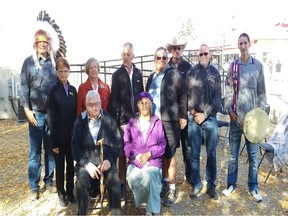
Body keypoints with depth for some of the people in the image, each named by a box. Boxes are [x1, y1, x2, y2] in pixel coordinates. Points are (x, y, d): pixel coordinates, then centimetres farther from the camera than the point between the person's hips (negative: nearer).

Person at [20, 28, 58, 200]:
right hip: (36, 113, -2)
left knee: (51, 149, 10)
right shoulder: (29, 62, 2)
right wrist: (27, 110, -8)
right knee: (35, 151, 4)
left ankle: (49, 181, 24)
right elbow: (24, 87, 0)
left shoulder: (55, 62, 7)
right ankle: (34, 186, 15)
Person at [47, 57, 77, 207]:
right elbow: (51, 118, -10)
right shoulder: (54, 91, -8)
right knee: (60, 166, 10)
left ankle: (70, 191, 30)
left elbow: (76, 113, 6)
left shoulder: (73, 90, 5)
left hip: (72, 135, 4)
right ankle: (61, 194, 25)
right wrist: (54, 141, -12)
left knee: (71, 165, 15)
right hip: (59, 136, -4)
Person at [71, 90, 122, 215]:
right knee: (82, 181, -28)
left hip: (106, 161, 0)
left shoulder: (109, 119, 5)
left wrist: (110, 160, -14)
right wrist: (86, 163, -14)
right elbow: (75, 146, -1)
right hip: (86, 162, 0)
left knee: (114, 180, -26)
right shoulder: (79, 121, 5)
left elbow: (117, 142, 1)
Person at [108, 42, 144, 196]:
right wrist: (114, 120, -8)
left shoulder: (138, 74, 10)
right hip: (123, 119, -3)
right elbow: (113, 99, -3)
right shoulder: (117, 75, 0)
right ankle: (122, 182, 15)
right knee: (122, 153, 2)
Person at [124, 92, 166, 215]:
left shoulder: (157, 123, 11)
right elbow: (126, 143, 5)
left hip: (153, 160, -1)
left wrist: (149, 154, -12)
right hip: (135, 160, 1)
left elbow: (162, 144, 4)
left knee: (149, 175, -33)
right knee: (132, 176, -30)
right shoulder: (131, 123, 14)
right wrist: (136, 155, -12)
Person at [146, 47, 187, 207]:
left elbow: (183, 97, -4)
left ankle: (172, 189, 15)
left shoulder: (175, 74, -3)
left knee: (169, 155, 2)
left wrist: (183, 116, -7)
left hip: (169, 121, -5)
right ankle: (164, 183, 30)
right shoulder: (151, 77, 15)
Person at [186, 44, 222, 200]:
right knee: (194, 154, 5)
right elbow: (186, 95, 4)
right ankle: (196, 185, 19)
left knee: (211, 154, 7)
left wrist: (205, 114, -9)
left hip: (210, 118, 0)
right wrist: (193, 112, -7)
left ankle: (211, 185, 20)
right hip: (193, 118, 0)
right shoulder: (191, 73, 5)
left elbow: (217, 98, -1)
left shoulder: (215, 73, 5)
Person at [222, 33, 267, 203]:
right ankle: (231, 184, 22)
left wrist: (261, 112, -4)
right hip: (236, 116, 1)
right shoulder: (233, 66, 5)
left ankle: (253, 187, 21)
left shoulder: (258, 65, 3)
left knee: (253, 153, 6)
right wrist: (230, 110, -5)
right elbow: (229, 90, 4)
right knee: (233, 153, 8)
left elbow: (262, 91, 4)